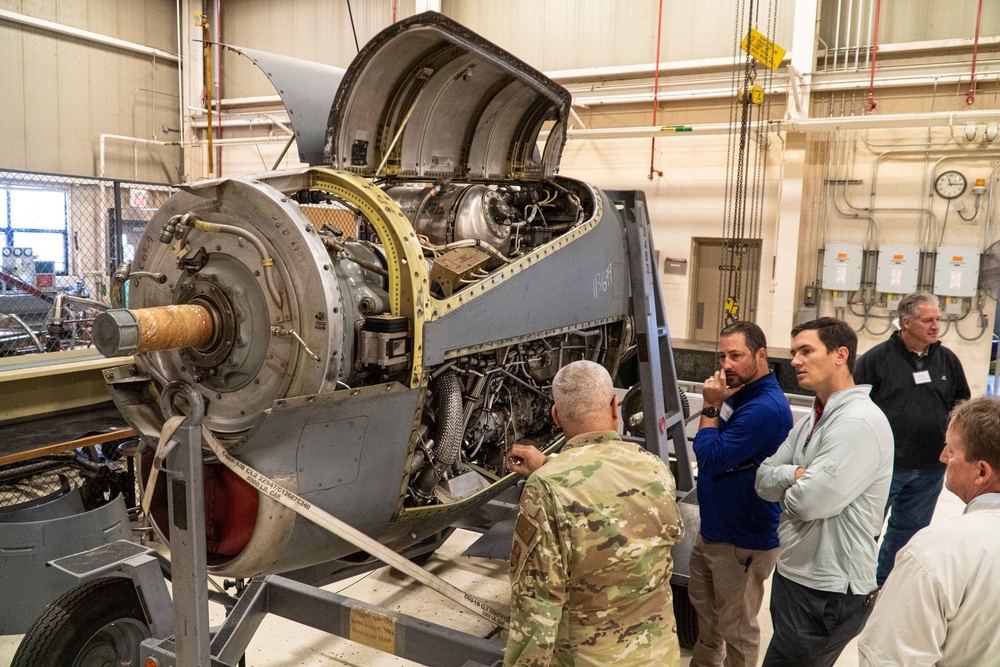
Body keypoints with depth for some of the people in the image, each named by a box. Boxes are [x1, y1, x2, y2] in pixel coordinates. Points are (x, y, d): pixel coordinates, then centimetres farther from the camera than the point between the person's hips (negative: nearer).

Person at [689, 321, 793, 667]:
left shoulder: (766, 408, -28)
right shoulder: (738, 393, 4)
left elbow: (711, 458, -26)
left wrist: (711, 406, -20)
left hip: (742, 542, -10)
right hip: (714, 528, 10)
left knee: (736, 628, 8)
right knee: (702, 601, 28)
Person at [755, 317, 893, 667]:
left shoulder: (859, 422, -21)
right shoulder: (811, 421, 9)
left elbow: (809, 502, -26)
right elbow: (764, 480, 6)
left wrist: (786, 485, -5)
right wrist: (797, 475, -13)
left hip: (826, 595, -9)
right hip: (792, 574, 9)